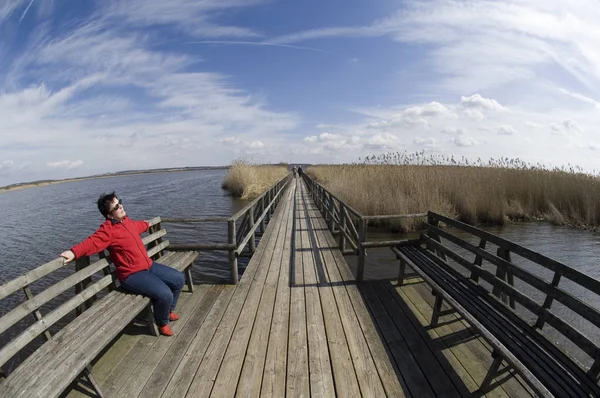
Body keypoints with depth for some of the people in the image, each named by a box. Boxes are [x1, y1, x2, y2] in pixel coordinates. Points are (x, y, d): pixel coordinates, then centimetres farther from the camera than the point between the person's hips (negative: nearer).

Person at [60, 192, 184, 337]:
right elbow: (92, 242, -30)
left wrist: (147, 224, 52)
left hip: (149, 266, 9)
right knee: (165, 294, -24)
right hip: (132, 275, -9)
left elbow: (138, 225, 32)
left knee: (179, 279, 9)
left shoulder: (127, 220, 9)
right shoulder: (107, 229, -15)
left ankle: (168, 310, 33)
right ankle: (162, 323, 10)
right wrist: (74, 252, -48)